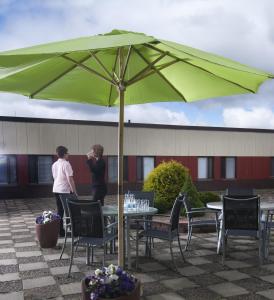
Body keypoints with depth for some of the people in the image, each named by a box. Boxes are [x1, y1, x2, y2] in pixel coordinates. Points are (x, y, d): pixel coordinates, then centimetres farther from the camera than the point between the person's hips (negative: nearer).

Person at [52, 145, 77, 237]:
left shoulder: (54, 165, 10)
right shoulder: (66, 164, -14)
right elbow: (70, 179, -17)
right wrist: (74, 191, -11)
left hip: (56, 189, 8)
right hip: (65, 190, -8)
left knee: (60, 210, 14)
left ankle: (60, 231, 19)